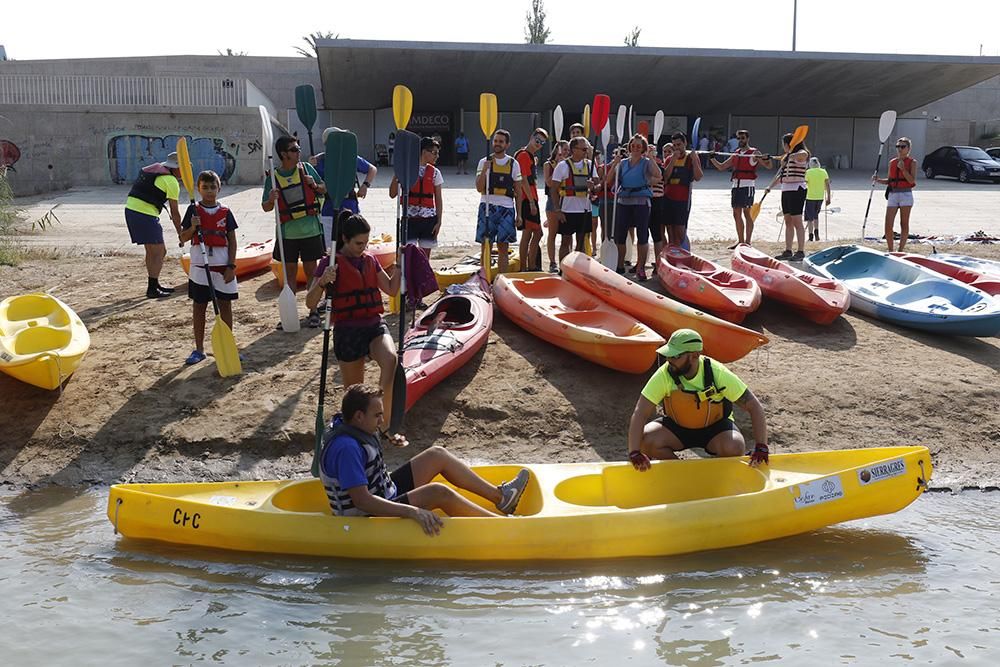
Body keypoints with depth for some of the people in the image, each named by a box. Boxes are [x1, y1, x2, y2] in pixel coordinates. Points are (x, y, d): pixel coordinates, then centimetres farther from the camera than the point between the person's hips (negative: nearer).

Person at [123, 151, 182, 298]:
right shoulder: (171, 181, -7)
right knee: (159, 252, -3)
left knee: (152, 251, 19)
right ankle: (152, 290, -4)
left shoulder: (154, 169, 19)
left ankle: (154, 285, 28)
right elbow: (175, 213, -4)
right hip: (145, 214, -9)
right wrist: (180, 234, 4)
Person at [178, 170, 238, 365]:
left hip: (223, 266, 0)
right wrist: (193, 228, -16)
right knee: (199, 306, 7)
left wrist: (231, 266, -4)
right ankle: (199, 349, 15)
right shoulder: (193, 210, 2)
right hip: (200, 265, 0)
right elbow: (183, 238, 4)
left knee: (225, 305, 5)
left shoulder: (225, 212, 2)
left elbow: (232, 241, 3)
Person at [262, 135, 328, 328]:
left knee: (311, 270, 6)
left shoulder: (306, 168, 2)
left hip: (310, 230, 0)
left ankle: (314, 312, 16)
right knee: (289, 272, 7)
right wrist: (271, 199, -20)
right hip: (287, 231, 0)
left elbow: (324, 189, 13)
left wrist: (315, 185, -9)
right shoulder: (273, 177, -1)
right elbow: (266, 207, 2)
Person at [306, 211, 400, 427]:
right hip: (347, 332, -3)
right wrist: (322, 282, -29)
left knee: (390, 359, -32)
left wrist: (399, 265, 5)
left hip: (374, 326, 3)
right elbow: (310, 303, -11)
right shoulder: (331, 263, -5)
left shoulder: (370, 260, 11)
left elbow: (391, 290, 18)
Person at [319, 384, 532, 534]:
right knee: (439, 492, -28)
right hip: (369, 519, -11)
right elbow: (362, 501, -35)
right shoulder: (346, 448, -30)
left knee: (437, 455, 8)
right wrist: (413, 512, -37)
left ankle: (499, 496, 14)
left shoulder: (343, 423, 0)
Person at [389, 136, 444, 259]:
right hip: (409, 218, -2)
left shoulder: (434, 173, 5)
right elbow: (392, 194, -3)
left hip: (428, 218, 2)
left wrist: (439, 221, 2)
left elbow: (438, 199, 8)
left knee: (425, 257, 7)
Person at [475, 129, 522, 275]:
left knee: (503, 246, 3)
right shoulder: (484, 162, 3)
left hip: (506, 208, 1)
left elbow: (518, 191, 10)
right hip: (487, 207, -1)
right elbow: (479, 188, -6)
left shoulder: (513, 164, 8)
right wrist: (485, 169, -19)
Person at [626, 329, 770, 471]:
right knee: (646, 441, -27)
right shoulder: (664, 375, -24)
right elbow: (640, 413, -27)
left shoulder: (718, 374, -25)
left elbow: (755, 407, -20)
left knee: (734, 449, -33)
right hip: (677, 427, 1)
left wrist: (761, 447, -31)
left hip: (715, 426, -1)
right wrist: (634, 453, -40)